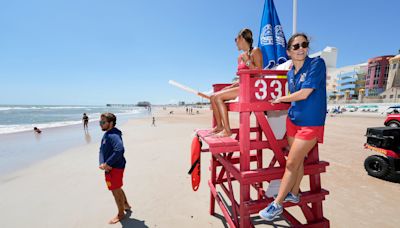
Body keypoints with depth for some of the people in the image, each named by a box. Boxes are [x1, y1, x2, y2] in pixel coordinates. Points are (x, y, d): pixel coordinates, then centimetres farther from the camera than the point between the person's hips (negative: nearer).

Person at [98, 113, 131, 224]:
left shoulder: (113, 135, -24)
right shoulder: (106, 134, 9)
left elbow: (119, 150, -38)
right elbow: (102, 150, 9)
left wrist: (107, 164, -28)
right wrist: (102, 163, -9)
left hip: (115, 168, -10)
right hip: (110, 168, 10)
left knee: (116, 191, 7)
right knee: (117, 188, 26)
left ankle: (121, 214, 29)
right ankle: (126, 205, 48)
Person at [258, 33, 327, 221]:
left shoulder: (317, 63, -12)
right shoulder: (290, 73, 8)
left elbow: (304, 94, -18)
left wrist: (280, 99, -6)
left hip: (310, 123, -6)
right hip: (293, 119, 6)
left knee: (291, 163, -1)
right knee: (298, 160, 18)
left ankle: (277, 204, 13)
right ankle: (294, 193, 36)